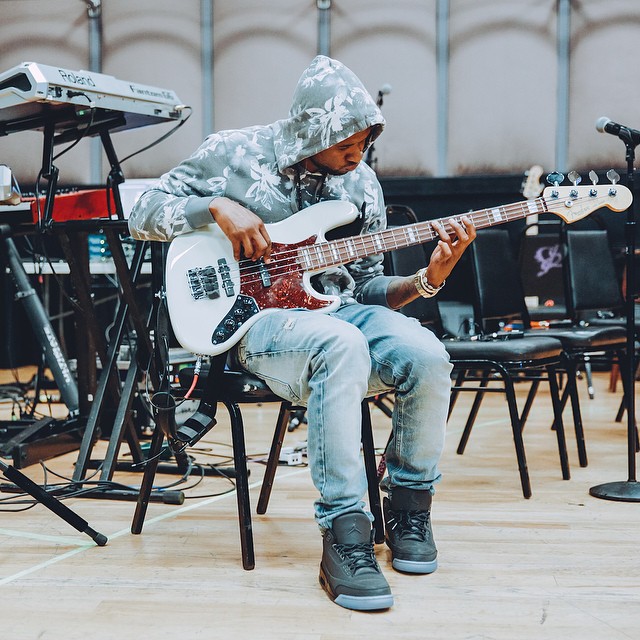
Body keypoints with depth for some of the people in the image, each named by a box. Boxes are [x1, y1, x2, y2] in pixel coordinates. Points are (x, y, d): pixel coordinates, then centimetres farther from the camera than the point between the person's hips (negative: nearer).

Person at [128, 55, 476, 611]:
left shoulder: (361, 183, 11)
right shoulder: (234, 155, 0)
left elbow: (365, 285, 12)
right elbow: (143, 214, 1)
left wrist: (428, 279, -7)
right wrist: (218, 207, -15)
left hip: (340, 310, 5)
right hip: (257, 319, -4)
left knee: (426, 356, -27)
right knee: (341, 344, -40)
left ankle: (409, 507, -2)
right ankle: (345, 537, -35)